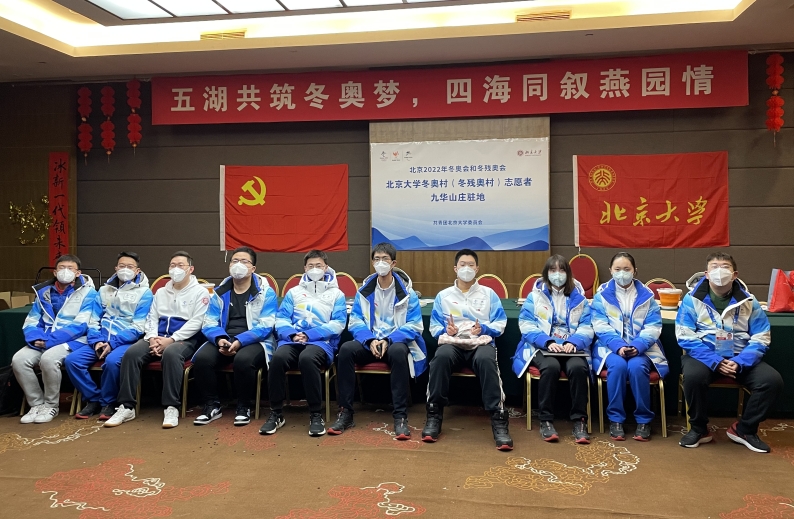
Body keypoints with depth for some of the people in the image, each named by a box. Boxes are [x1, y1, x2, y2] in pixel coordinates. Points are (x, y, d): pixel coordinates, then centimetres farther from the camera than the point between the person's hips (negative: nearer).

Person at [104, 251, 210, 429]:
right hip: (158, 338, 5)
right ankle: (126, 407, -19)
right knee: (131, 353, -23)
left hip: (185, 339, -5)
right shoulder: (161, 292, 21)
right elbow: (152, 318, 14)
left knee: (171, 353, -39)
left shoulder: (200, 292, 2)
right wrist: (152, 338, -8)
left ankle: (171, 408, -33)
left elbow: (196, 322, -8)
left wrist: (171, 339, -18)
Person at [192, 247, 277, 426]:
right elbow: (209, 323, 7)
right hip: (224, 340, 4)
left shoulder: (266, 292, 0)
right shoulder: (220, 293, 13)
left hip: (254, 341, -3)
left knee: (243, 360, -36)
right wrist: (220, 339, -16)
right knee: (201, 358, -25)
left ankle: (244, 407, -12)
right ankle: (212, 406, -5)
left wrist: (240, 341, -22)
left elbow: (266, 326, -9)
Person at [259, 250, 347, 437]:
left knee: (307, 358, -38)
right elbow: (281, 319, 11)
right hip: (292, 340, 2)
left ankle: (316, 415, -25)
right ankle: (276, 413, -17)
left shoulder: (336, 294, 15)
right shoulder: (293, 292, 22)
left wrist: (309, 335, -11)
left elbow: (338, 324, 1)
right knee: (277, 358, -32)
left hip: (322, 341, -2)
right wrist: (292, 335, -12)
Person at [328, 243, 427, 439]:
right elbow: (355, 322, 3)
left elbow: (414, 325, -6)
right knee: (346, 349, -29)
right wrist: (370, 340, -17)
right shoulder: (364, 291, 6)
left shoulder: (406, 292, -1)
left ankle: (400, 416, -30)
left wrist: (389, 340, -20)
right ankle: (345, 412, -20)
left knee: (398, 352, -39)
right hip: (369, 341, 2)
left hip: (396, 341, -2)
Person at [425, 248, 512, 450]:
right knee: (441, 357, -36)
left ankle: (498, 419, -34)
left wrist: (483, 328, -12)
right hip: (451, 342, 1)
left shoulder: (489, 294, 17)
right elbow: (434, 326, 12)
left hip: (481, 341, 0)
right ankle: (434, 415, -26)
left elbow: (500, 324, 8)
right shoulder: (443, 295, 19)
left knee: (486, 360, -38)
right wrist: (445, 330, -10)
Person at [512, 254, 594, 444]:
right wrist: (547, 342, -18)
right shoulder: (535, 296, 8)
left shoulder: (579, 297, 13)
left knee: (578, 367, -33)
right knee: (551, 367, -35)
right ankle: (546, 420, -22)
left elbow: (586, 327, 4)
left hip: (572, 347, 1)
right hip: (542, 347, -1)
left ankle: (579, 420, -19)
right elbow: (526, 325, -3)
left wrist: (574, 342, -17)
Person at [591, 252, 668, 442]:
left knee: (637, 366, -31)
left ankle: (644, 419, -13)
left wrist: (637, 346, -20)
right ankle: (615, 418, -16)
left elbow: (653, 327, -2)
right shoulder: (602, 294, 3)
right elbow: (601, 326, -6)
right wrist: (619, 346, -21)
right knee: (618, 366, -32)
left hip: (641, 347, 1)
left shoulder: (646, 295, 6)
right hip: (611, 346, 0)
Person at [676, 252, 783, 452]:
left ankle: (745, 429, 3)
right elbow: (686, 337, -10)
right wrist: (715, 361, -22)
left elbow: (760, 339, -1)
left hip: (739, 358, 3)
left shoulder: (749, 302, 2)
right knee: (693, 375, -35)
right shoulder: (692, 299, -5)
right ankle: (699, 429, -8)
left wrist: (739, 362, -19)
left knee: (772, 380, -21)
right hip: (704, 356, -3)